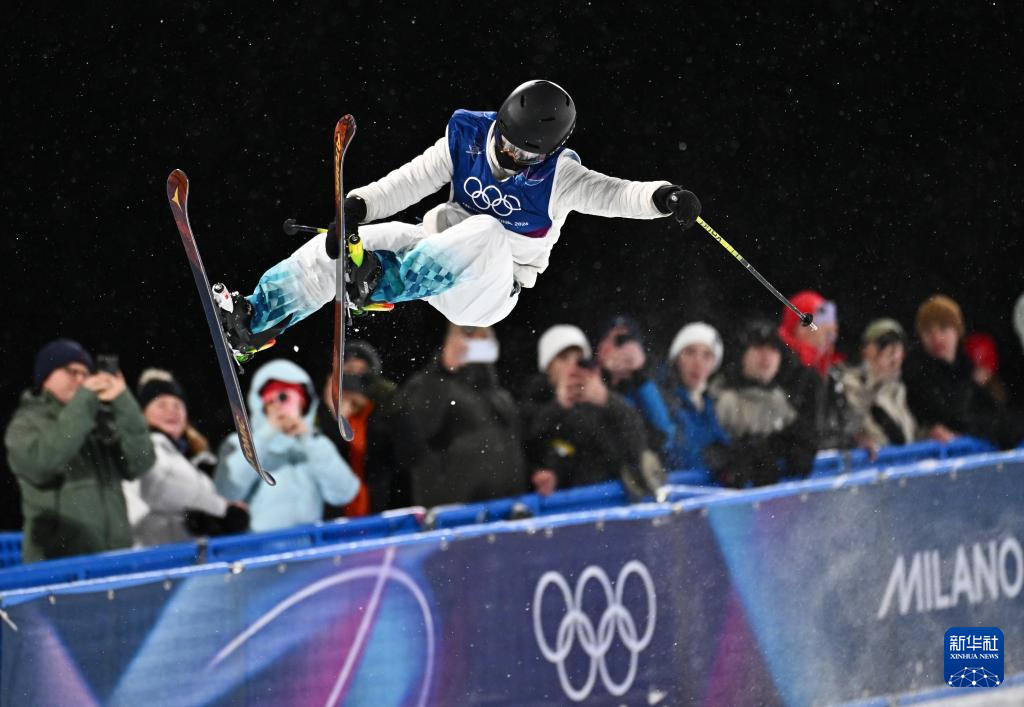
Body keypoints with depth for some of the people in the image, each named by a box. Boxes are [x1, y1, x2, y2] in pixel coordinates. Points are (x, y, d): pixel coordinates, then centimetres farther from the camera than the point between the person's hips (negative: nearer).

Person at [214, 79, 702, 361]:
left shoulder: (559, 176, -13)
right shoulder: (466, 138, -3)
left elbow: (615, 195, -26)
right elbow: (410, 181, -4)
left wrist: (661, 197, -47)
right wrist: (359, 207, -19)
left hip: (487, 295, -4)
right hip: (438, 252, 4)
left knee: (487, 234, -38)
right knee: (340, 247, -17)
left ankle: (384, 283, -37)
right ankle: (249, 323, -15)